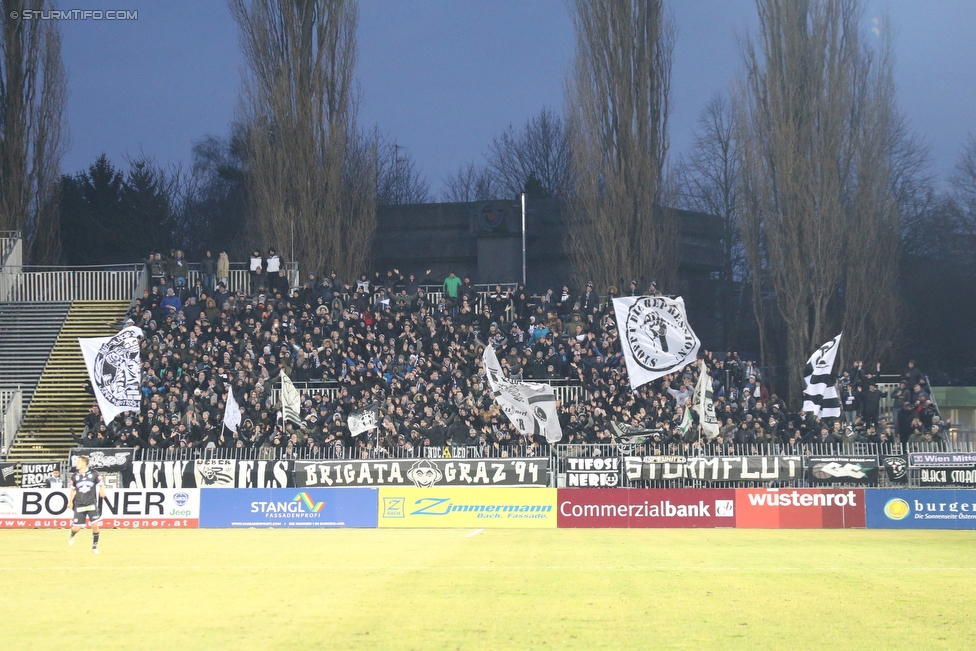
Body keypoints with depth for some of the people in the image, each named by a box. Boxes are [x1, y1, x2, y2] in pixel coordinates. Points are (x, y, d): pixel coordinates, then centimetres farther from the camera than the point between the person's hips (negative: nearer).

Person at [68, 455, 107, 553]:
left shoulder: (94, 473, -4)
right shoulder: (74, 476, 3)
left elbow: (101, 485, 5)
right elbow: (72, 490, 14)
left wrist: (102, 491, -16)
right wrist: (70, 502, 6)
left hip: (92, 504, -2)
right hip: (79, 505, 2)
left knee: (95, 525, -10)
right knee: (76, 528, 0)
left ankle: (94, 547, 4)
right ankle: (72, 535, 37)